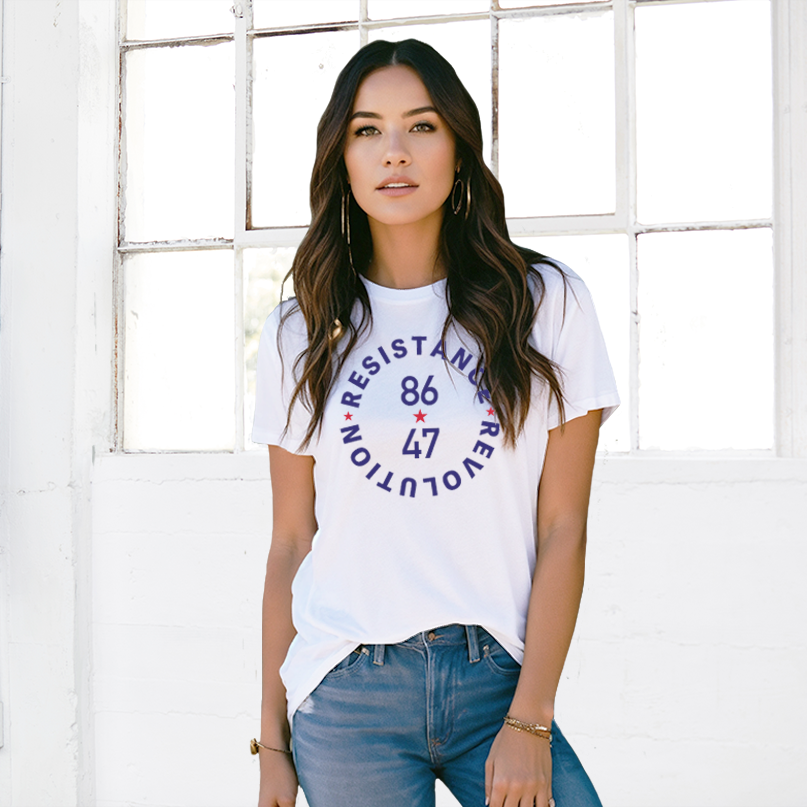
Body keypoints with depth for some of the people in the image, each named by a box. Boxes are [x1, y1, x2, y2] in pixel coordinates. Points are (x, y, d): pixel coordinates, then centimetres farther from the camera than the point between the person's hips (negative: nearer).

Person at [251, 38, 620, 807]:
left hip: (498, 677, 0)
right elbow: (290, 546, 7)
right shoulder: (301, 335, 6)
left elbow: (562, 528, -3)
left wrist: (528, 721, -8)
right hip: (346, 692, 1)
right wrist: (273, 742, 6)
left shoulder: (545, 302, 0)